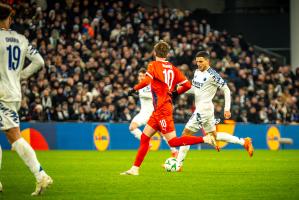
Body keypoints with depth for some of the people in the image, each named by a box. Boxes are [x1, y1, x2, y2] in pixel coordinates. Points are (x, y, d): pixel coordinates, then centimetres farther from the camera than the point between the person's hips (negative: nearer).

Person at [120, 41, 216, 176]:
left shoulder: (154, 65, -7)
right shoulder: (172, 68, 11)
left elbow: (146, 80, -25)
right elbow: (187, 85, 8)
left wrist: (134, 89, -12)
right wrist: (175, 93, 23)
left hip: (162, 110, -8)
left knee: (173, 142, -9)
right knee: (144, 137, 11)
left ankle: (204, 139, -16)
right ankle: (135, 169, 11)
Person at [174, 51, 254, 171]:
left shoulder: (212, 75, -14)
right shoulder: (197, 72, 10)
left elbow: (226, 90, -11)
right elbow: (194, 89, 22)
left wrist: (227, 109, -14)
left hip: (204, 109, -10)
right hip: (199, 108, 10)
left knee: (186, 134, -8)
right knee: (213, 135, 18)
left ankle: (178, 164, -4)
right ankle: (244, 142, 23)